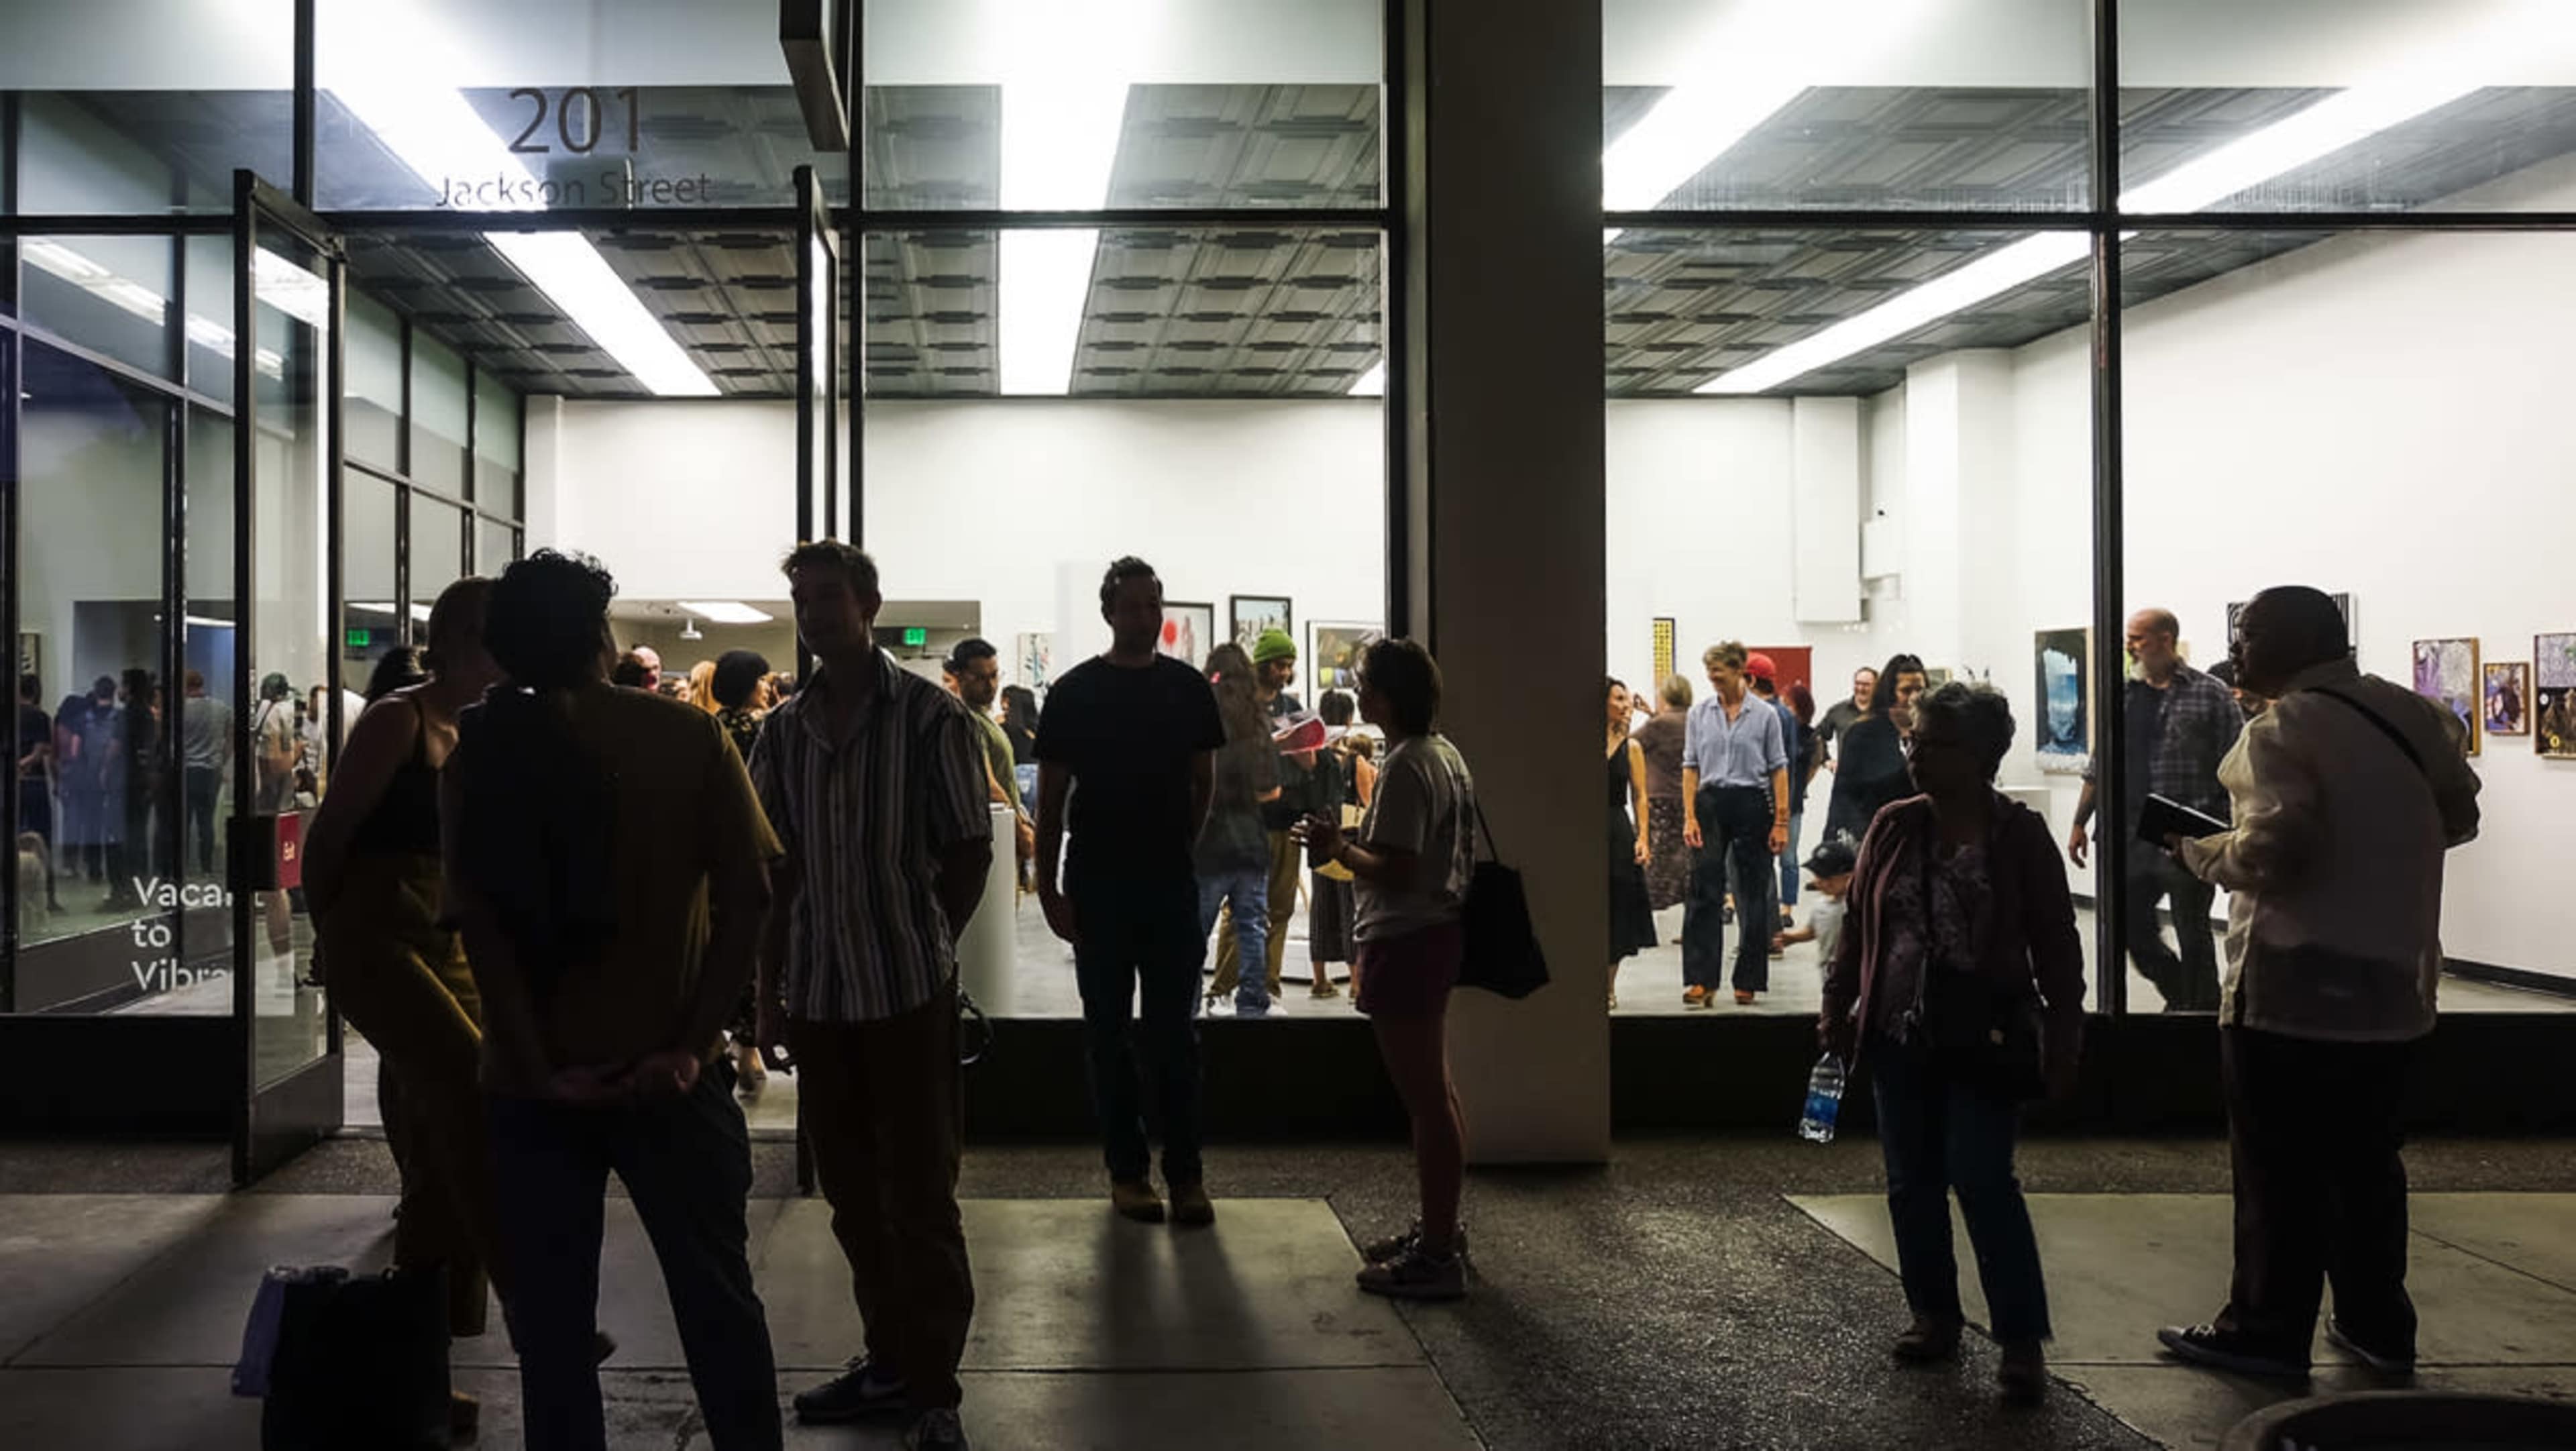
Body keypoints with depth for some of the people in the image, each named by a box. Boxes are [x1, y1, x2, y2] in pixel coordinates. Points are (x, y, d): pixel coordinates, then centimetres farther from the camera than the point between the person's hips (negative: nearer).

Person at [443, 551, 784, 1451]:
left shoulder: (478, 755, 0)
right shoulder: (687, 737, -2)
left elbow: (476, 920, -9)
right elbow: (748, 893, -11)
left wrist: (542, 1065, -10)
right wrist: (693, 1042, -10)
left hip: (531, 1079, 1)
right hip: (664, 1069, -1)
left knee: (552, 1323, 10)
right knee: (718, 1303, 11)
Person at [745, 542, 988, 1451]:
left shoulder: (932, 718, -5)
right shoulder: (782, 732, 7)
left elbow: (969, 853, -1)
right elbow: (772, 871, 11)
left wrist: (926, 946, -2)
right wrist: (769, 992, 9)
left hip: (909, 993, -4)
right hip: (816, 997, 5)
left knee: (919, 1196, 1)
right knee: (852, 1195, 13)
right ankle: (889, 1361, 27)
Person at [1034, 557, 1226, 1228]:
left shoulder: (1188, 688, 6)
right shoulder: (1075, 692, -1)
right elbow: (1051, 798, 0)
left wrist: (1178, 848, 7)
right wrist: (1048, 887, -4)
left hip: (1170, 883, 1)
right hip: (1097, 887, -1)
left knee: (1175, 1033, 3)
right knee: (1108, 1033, 6)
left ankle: (1185, 1173, 9)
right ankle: (1126, 1170, 15)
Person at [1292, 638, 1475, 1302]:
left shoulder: (1405, 768, -20)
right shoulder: (1445, 754, 11)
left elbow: (1395, 873, -25)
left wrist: (1339, 847, -11)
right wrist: (1351, 843, 11)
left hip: (1406, 942, -11)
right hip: (1439, 930, 11)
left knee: (1425, 1098, -5)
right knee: (1437, 1091, 17)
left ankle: (1438, 1256, 1)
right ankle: (1440, 1229, 28)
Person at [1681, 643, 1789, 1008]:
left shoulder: (1764, 715, 0)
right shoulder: (1699, 714, 7)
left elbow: (1778, 769, 1)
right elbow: (1691, 766, 7)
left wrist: (1781, 821, -5)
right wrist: (1689, 817, -3)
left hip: (1752, 803, -1)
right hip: (1710, 803, 1)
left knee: (1752, 895, 4)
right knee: (1705, 892, -6)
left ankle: (1748, 982, 12)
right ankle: (1702, 981, -5)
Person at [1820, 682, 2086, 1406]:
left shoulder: (2020, 834, -8)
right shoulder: (1894, 826, 2)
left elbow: (2057, 946, -5)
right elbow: (1859, 924, 9)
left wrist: (2062, 1040, -7)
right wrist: (1838, 1007, 7)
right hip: (1899, 1038, 5)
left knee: (1983, 1183, -9)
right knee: (1912, 1183, 10)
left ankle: (2023, 1340, -1)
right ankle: (1934, 1315, 26)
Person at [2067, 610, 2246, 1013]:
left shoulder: (2211, 696, -4)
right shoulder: (2124, 697, 12)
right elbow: (2099, 768, 16)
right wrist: (2080, 824, 12)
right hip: (2132, 837, 6)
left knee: (2192, 934, 1)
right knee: (2131, 927, 10)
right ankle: (2181, 999, 30)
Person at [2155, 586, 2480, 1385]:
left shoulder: (2283, 731, -16)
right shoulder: (2411, 714, 7)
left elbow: (2273, 854, -25)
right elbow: (2458, 816, 18)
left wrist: (2200, 850, -7)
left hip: (2290, 986, -7)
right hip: (2393, 981, 7)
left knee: (2279, 1168, 2)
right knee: (2366, 1159, 18)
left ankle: (2268, 1330, 8)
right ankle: (2378, 1323, 24)